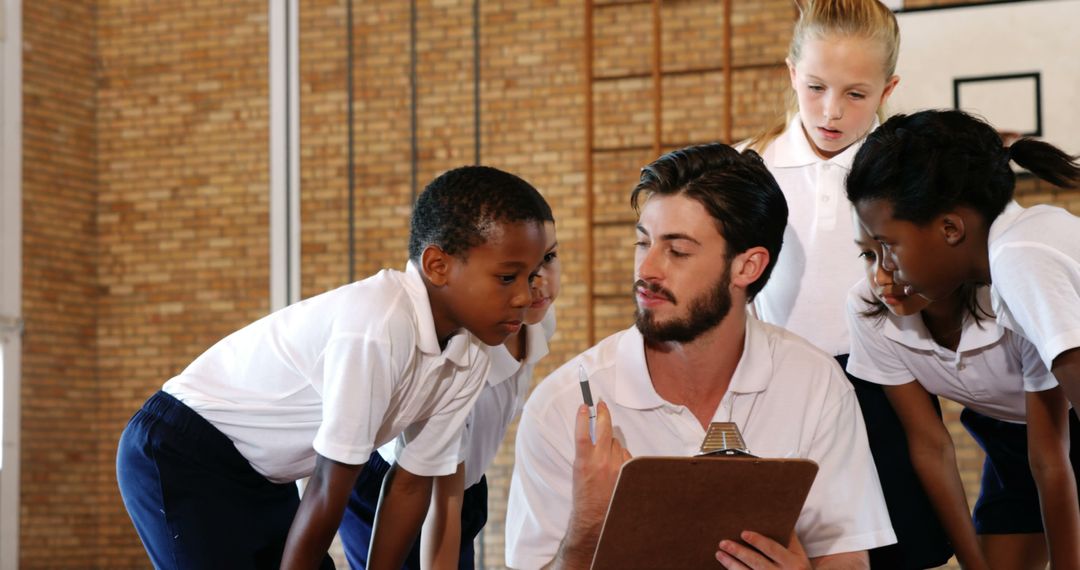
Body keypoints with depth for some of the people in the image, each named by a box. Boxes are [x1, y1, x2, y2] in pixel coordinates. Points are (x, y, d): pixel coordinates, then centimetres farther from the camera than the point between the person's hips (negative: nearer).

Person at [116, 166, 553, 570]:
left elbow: (413, 483, 3)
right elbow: (330, 489, -24)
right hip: (179, 455, -9)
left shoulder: (466, 360, -5)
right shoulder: (377, 328, -32)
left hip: (262, 479, 9)